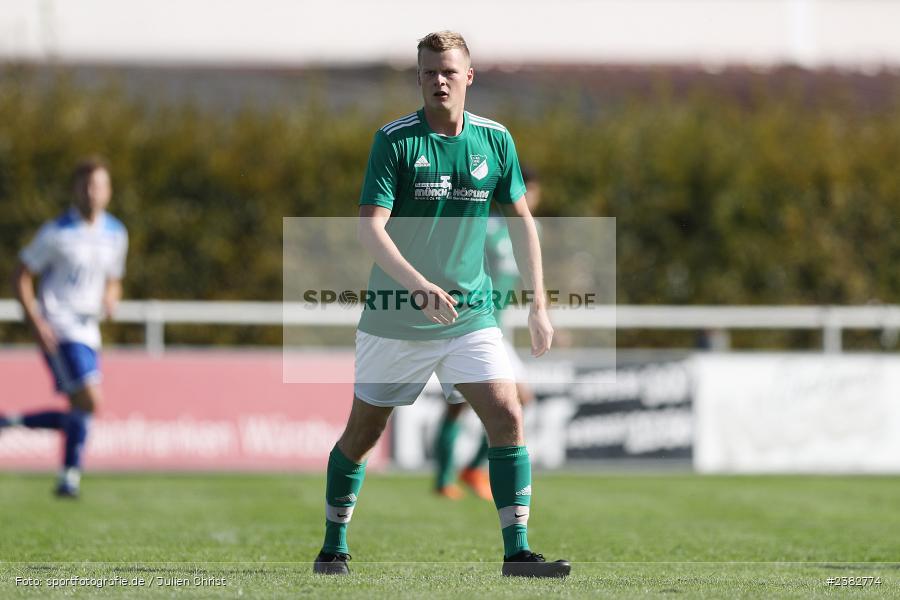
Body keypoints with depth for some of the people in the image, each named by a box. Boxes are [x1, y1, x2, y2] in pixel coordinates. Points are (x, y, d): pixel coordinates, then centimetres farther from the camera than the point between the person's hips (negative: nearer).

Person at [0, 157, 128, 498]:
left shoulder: (116, 235, 10)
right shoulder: (56, 233, -7)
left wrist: (110, 299, -1)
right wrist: (35, 321, -15)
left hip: (88, 331, 7)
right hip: (58, 330, -7)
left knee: (79, 413, 4)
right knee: (89, 401, -19)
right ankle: (70, 476, -8)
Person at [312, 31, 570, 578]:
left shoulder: (495, 140, 2)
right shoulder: (395, 140, -10)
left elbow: (521, 220, 12)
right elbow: (370, 228, -17)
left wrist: (539, 306, 7)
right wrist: (420, 285, -32)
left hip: (471, 313, 2)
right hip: (394, 317, -2)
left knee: (508, 417, -13)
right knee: (363, 431, 8)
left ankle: (517, 551, -10)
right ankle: (334, 546, 27)